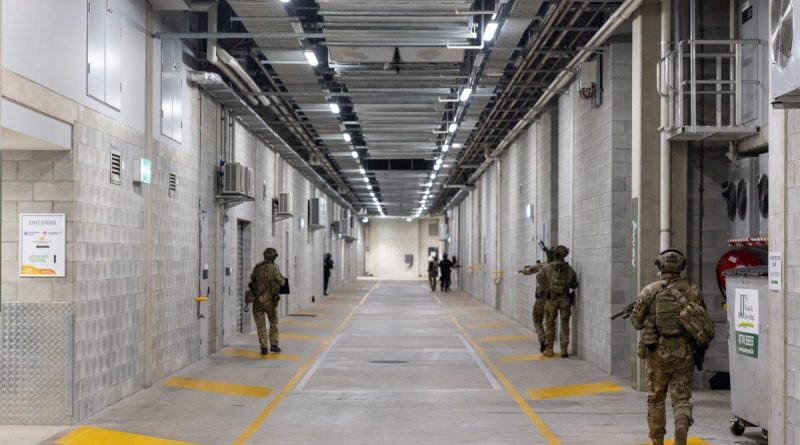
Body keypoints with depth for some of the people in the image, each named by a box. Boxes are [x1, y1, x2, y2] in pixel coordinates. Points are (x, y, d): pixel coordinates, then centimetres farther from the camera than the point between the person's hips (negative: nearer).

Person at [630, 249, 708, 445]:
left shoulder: (649, 291, -5)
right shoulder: (691, 290, -2)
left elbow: (636, 322, 2)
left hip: (658, 353, 0)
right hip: (684, 353, 0)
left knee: (656, 398, 15)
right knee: (682, 397, 6)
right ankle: (682, 425, -21)